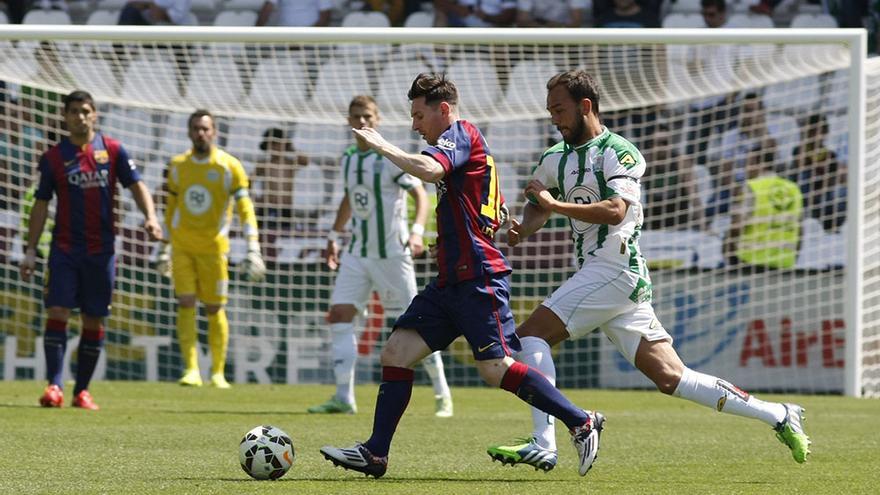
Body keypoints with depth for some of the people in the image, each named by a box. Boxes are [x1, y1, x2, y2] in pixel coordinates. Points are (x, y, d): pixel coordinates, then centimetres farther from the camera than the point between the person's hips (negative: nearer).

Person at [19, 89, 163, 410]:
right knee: (57, 312, -13)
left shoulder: (113, 150, 3)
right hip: (64, 248, -1)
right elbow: (41, 204, 6)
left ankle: (81, 391, 12)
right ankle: (54, 385, -16)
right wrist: (30, 251, 2)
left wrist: (150, 217, -17)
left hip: (101, 249, 1)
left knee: (94, 321, 4)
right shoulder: (54, 157, 2)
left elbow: (136, 185, 2)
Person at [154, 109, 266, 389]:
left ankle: (218, 373, 13)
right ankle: (191, 369, -10)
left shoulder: (229, 166, -6)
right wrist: (164, 248, 18)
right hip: (182, 247, 2)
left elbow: (245, 209, -9)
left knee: (214, 309, 2)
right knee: (185, 304, -9)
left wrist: (253, 248, -17)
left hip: (213, 247, -2)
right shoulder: (177, 166, 5)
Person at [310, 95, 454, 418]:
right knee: (338, 316, -7)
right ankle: (344, 398, -5)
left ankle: (443, 395, 10)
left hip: (392, 254, -6)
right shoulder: (348, 159, 9)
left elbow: (420, 195, -14)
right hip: (358, 254, 6)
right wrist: (334, 237, 26)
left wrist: (417, 231, -29)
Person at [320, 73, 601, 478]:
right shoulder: (460, 142, 23)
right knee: (396, 351, 3)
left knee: (496, 369, -13)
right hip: (451, 279, 10)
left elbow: (428, 169, -29)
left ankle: (581, 423, -4)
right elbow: (499, 217, 30)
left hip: (478, 278, -10)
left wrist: (380, 145, -17)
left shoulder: (461, 134, -6)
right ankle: (375, 454, 2)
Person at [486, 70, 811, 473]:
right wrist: (522, 229, 3)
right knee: (670, 378, 4)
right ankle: (777, 416, 7)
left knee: (531, 334, -15)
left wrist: (555, 204, -23)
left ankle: (543, 446, -22)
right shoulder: (554, 160, 18)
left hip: (616, 269, -8)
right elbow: (537, 207, 25)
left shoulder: (619, 152, -7)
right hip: (596, 275, 8)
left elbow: (615, 211, -21)